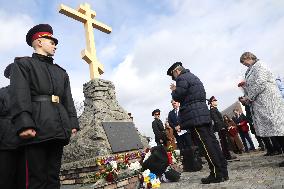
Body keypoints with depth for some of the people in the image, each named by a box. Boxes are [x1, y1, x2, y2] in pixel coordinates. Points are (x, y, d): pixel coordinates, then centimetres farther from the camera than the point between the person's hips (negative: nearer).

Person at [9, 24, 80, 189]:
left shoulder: (62, 72, 25)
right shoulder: (23, 63, 10)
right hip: (37, 129, -5)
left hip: (59, 130, 5)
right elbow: (20, 96, -6)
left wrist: (73, 123, 6)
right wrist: (24, 124, -18)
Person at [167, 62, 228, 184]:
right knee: (212, 142, 8)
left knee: (206, 145, -7)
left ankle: (217, 174, -2)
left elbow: (178, 97, -11)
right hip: (204, 114, 10)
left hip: (195, 117, -9)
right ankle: (223, 172, 14)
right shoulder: (193, 77, 26)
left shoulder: (182, 78, -5)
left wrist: (174, 90, 8)